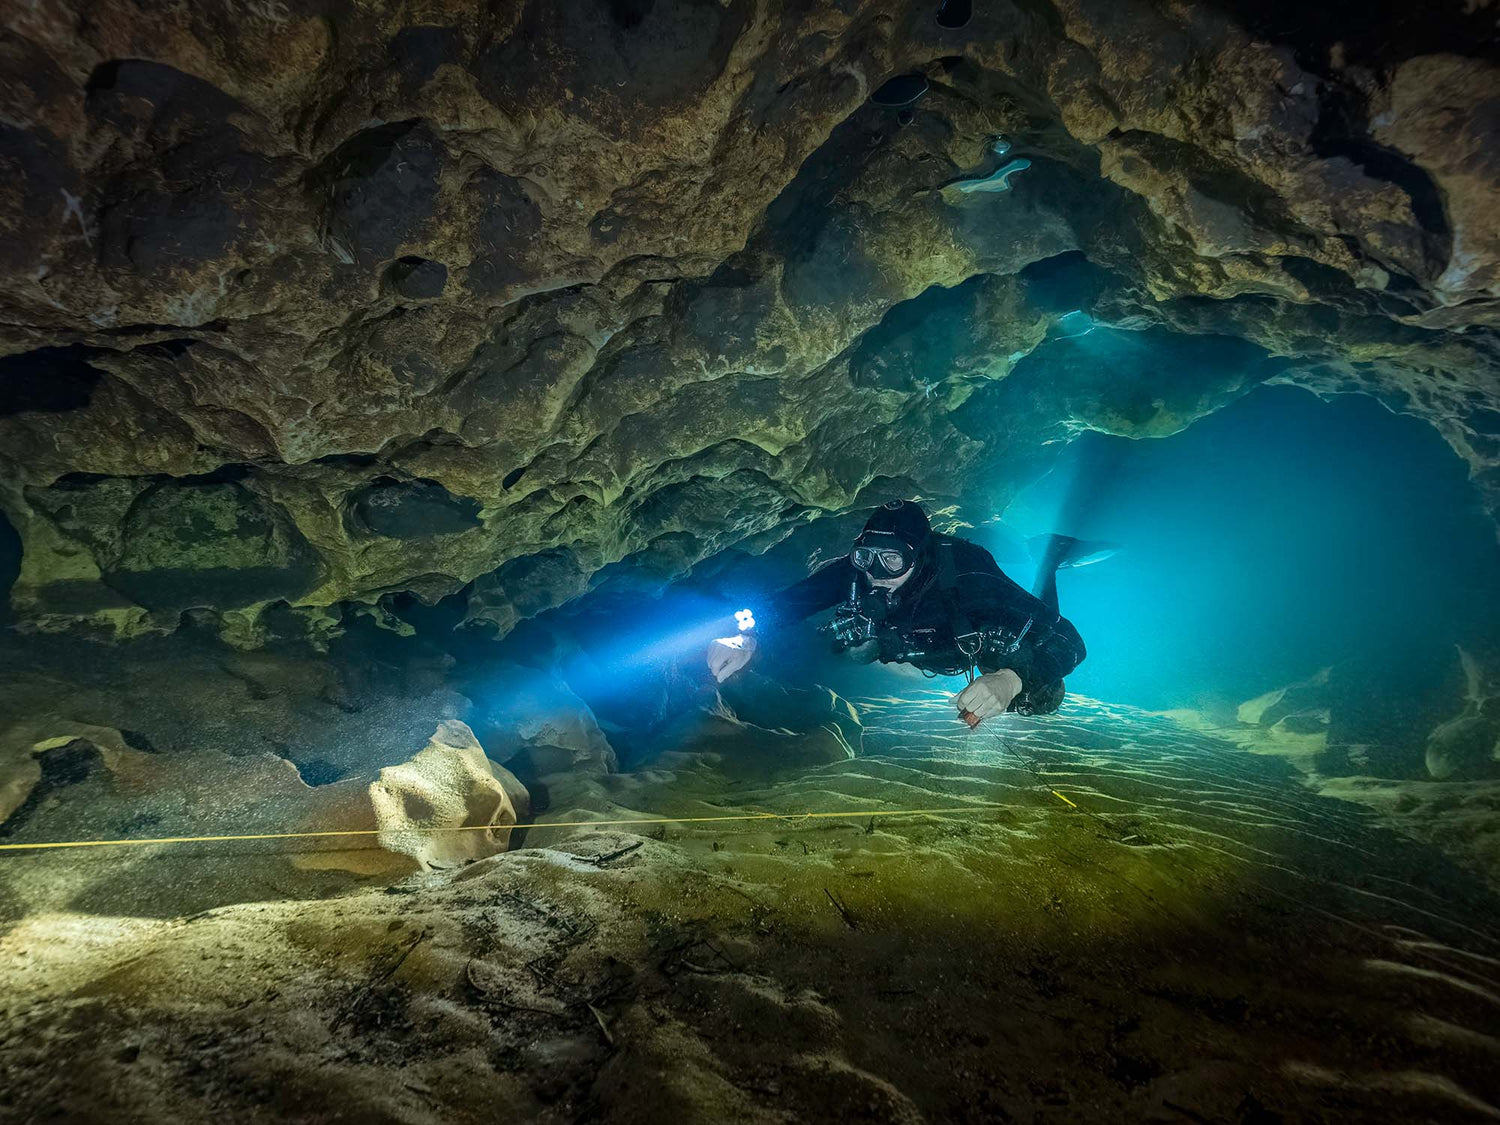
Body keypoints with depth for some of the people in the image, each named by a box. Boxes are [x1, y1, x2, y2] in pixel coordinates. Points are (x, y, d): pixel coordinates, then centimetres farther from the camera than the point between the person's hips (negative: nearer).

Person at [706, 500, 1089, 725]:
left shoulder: (968, 578, -47)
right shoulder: (854, 572, -36)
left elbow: (1068, 642, -46)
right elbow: (789, 600, -26)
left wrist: (1012, 679, -67)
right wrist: (746, 637, -47)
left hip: (985, 634, -4)